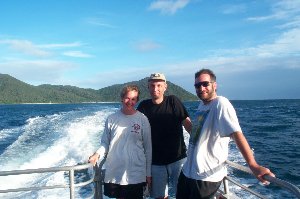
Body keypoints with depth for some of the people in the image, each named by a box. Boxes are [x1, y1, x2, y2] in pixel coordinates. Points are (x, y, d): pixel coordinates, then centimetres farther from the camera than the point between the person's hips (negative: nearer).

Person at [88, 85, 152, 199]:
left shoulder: (142, 119, -4)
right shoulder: (112, 119, -1)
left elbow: (148, 148, -1)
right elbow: (105, 142, 6)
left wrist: (148, 173, 1)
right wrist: (97, 154, -14)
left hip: (135, 174, -1)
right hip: (114, 174, 2)